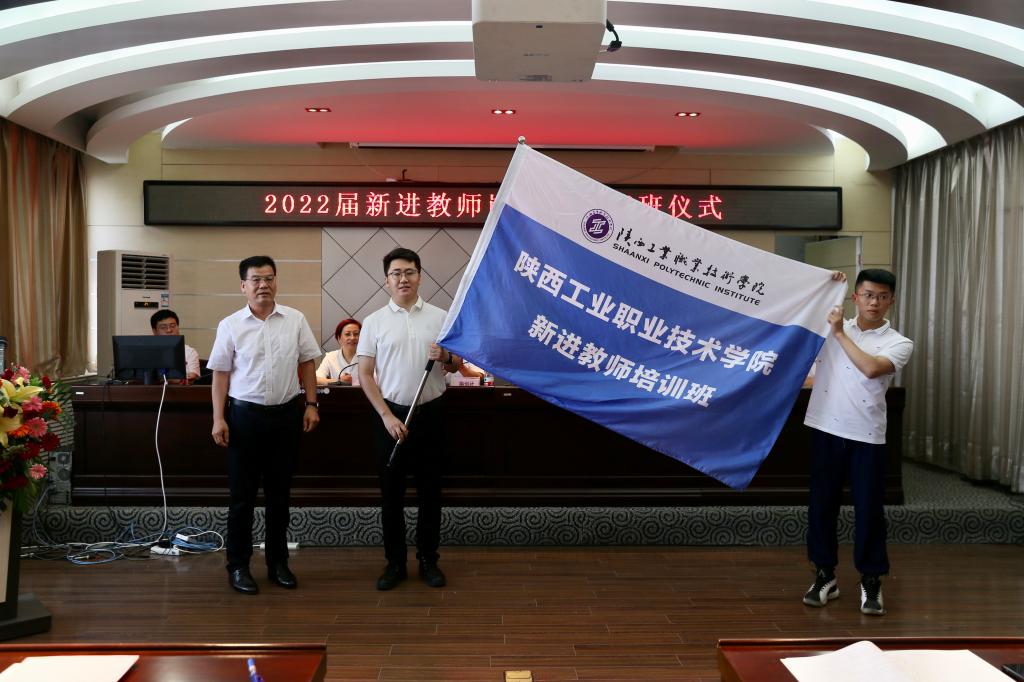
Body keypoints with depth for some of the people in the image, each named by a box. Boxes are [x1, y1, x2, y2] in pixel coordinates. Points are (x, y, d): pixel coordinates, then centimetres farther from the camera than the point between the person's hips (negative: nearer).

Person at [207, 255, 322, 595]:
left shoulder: (295, 320, 2)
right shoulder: (230, 325, -2)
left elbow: (307, 364, 7)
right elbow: (221, 374, 0)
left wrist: (311, 404, 2)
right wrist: (218, 419, -5)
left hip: (287, 413, 2)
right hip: (245, 414, -2)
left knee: (279, 492, 11)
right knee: (242, 494, 5)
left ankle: (278, 562, 23)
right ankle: (238, 565, 15)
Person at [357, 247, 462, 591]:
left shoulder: (440, 317, 2)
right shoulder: (374, 322, 0)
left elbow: (458, 363, 9)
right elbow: (365, 374, -2)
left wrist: (446, 358, -15)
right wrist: (386, 416, -11)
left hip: (430, 413, 1)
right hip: (390, 414, -1)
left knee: (430, 491, 8)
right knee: (391, 493, 6)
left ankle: (428, 560, 20)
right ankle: (395, 562, 18)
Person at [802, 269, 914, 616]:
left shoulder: (899, 343, 0)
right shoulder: (830, 325, 7)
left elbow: (871, 368, -19)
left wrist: (840, 333, -11)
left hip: (867, 437, -2)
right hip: (826, 429, 2)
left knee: (869, 510, 3)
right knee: (822, 504, 8)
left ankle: (871, 581, 17)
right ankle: (825, 575, 21)